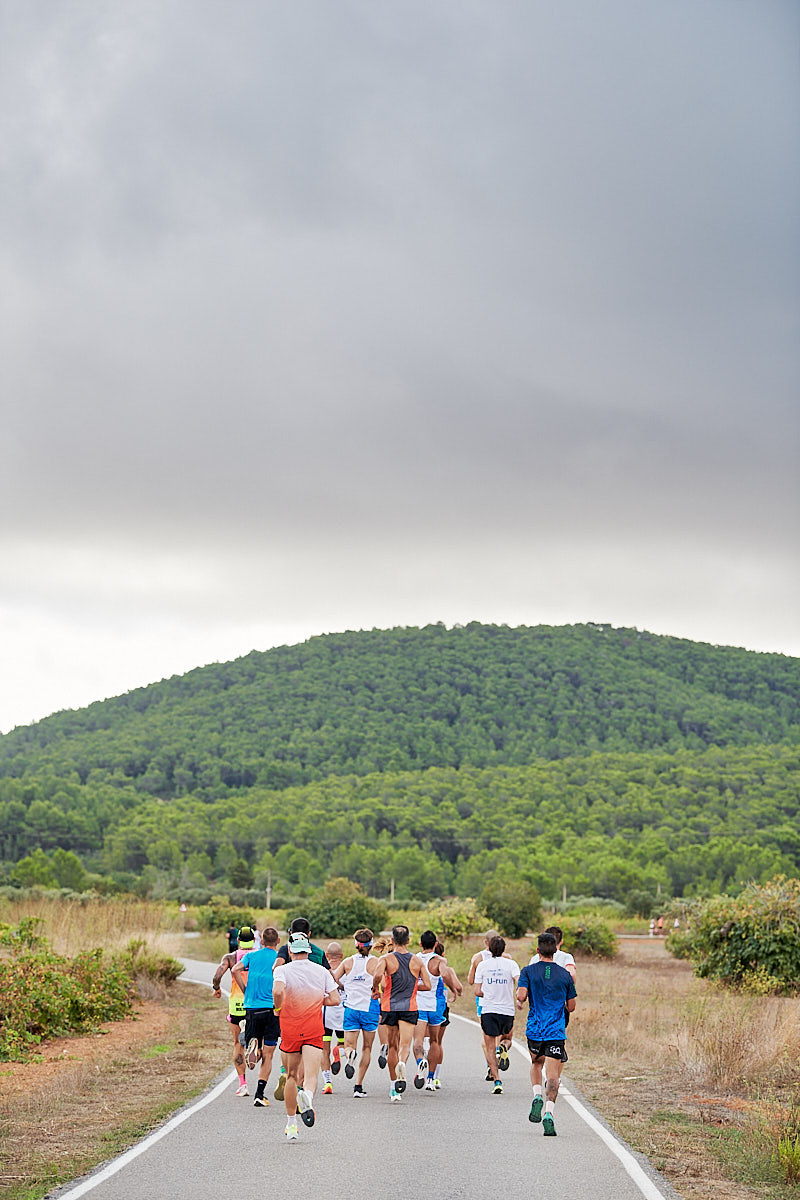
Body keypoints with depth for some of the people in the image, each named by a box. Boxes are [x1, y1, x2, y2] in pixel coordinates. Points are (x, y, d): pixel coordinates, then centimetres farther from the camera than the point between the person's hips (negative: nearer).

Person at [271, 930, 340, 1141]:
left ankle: (291, 1124, 19)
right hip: (314, 1031, 0)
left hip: (290, 1030, 0)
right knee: (311, 1075, -10)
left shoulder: (282, 970, -6)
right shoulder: (322, 971, 2)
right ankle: (307, 1095, -45)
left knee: (291, 1076, 15)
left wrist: (278, 1008, -6)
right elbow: (335, 999, 0)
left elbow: (278, 991, -26)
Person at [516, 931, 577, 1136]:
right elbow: (571, 1007, 7)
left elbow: (521, 996, -15)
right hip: (556, 1031, -1)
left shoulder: (528, 971, -3)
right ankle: (549, 1112, -20)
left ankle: (537, 1096, 0)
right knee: (553, 1075, -3)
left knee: (536, 1064, 25)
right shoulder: (565, 975, 2)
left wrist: (519, 1002, 8)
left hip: (534, 1029, 1)